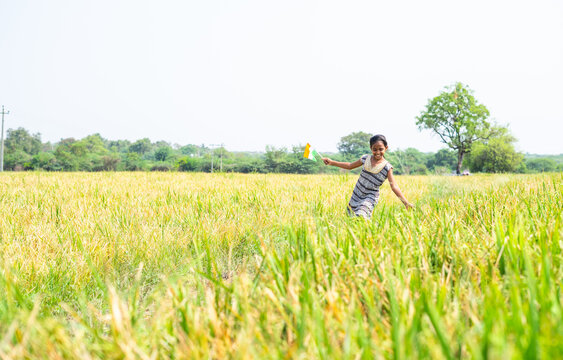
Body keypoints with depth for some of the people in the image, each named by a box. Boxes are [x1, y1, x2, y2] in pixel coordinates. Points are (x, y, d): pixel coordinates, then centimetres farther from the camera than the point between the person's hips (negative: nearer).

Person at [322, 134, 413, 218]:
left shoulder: (387, 167, -10)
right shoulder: (366, 159, 1)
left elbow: (394, 186, -13)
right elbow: (350, 166, 15)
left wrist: (405, 202, -23)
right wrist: (332, 162, 11)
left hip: (370, 197, -5)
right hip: (356, 195, 5)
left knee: (360, 216, -26)